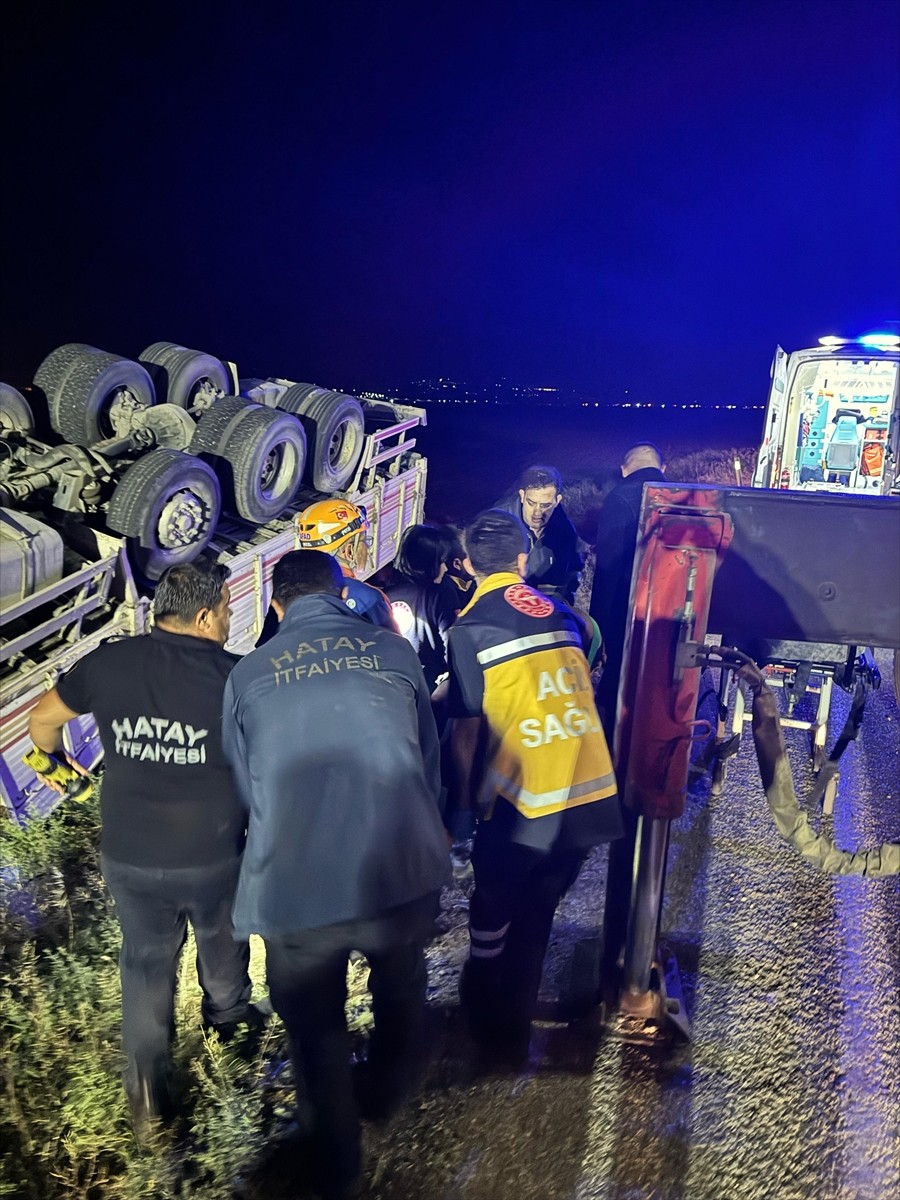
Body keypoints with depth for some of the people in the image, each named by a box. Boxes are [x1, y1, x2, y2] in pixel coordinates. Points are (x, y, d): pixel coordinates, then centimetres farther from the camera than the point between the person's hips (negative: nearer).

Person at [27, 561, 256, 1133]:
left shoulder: (109, 662, -8)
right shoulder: (234, 674, -17)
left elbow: (43, 720, 6)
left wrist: (54, 755, 26)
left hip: (129, 856, 2)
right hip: (214, 854, -2)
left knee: (146, 962, 21)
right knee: (222, 939, 26)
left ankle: (148, 1092, 24)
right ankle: (229, 1014, 51)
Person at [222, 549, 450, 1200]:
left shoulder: (248, 675, 3)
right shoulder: (395, 652, 3)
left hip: (294, 893, 0)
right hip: (405, 876, 1)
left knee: (317, 1028, 25)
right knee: (400, 992, 32)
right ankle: (387, 1093, 59)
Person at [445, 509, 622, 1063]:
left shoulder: (470, 630, -7)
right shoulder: (560, 613, 8)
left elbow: (468, 730, -7)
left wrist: (459, 805, 5)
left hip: (522, 802, -4)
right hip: (591, 794, 5)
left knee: (493, 909, 20)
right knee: (537, 912, 22)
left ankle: (486, 1013, 40)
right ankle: (517, 1017, 39)